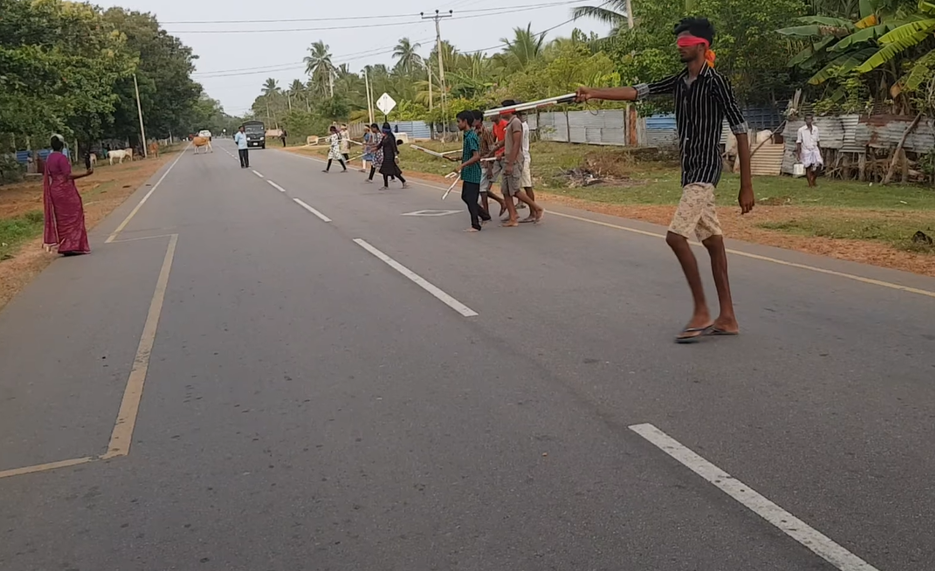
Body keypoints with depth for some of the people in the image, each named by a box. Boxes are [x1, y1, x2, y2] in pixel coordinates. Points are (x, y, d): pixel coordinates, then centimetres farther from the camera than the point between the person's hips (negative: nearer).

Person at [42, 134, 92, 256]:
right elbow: (68, 176, -20)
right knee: (72, 217, -3)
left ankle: (64, 246, 15)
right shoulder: (62, 158, -15)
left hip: (54, 190, 8)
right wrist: (86, 174, -21)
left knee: (61, 218, 12)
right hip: (65, 191, -8)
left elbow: (47, 176, 14)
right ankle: (73, 246, -5)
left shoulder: (49, 158, 10)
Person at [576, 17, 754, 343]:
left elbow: (741, 133, -11)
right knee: (712, 241, 9)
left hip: (705, 171, -8)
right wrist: (594, 94, -8)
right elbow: (637, 92, 6)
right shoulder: (679, 82, 11)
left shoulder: (715, 83, -11)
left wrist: (746, 186, -12)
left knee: (676, 236, -16)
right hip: (690, 171, 8)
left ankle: (701, 312, -4)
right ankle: (727, 318, 14)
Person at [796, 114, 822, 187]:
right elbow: (798, 143, -3)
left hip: (815, 150, 3)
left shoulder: (815, 129, 7)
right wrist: (798, 154, -8)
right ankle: (810, 183, 3)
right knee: (808, 167, -6)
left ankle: (813, 179, 12)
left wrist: (820, 152, 15)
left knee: (818, 164, -11)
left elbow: (818, 141, 15)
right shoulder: (801, 130, -4)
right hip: (806, 151, -3)